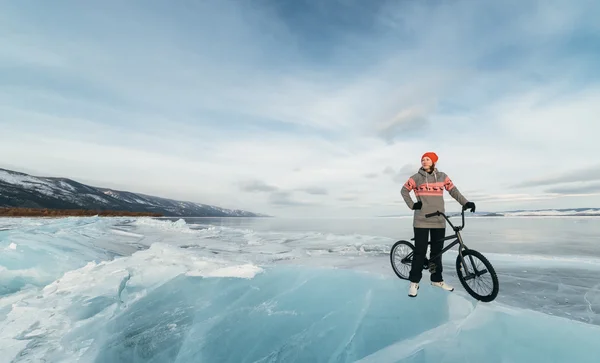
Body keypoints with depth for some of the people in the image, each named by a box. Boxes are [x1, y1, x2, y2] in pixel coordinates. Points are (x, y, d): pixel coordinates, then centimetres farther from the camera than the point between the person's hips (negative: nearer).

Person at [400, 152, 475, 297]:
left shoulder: (442, 176, 6)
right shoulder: (416, 177, 0)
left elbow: (453, 190, 7)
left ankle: (437, 279, 30)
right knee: (420, 252, -1)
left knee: (437, 251, 13)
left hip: (439, 221, 3)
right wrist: (412, 205, -1)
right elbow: (404, 190, 8)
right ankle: (414, 282, 12)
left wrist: (466, 203, -7)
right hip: (421, 221, -3)